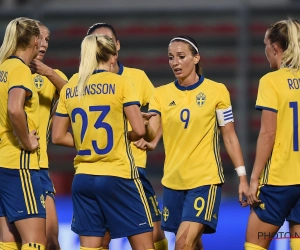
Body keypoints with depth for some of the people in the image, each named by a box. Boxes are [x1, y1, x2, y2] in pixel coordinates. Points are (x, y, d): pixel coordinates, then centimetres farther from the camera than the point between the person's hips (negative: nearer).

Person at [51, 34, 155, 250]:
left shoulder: (69, 89, 6)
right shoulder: (120, 83, -7)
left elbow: (58, 137, 9)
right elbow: (139, 130, -11)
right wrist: (123, 138, 9)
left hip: (83, 178, 5)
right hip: (118, 176, -5)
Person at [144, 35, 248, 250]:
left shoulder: (216, 91, -3)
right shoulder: (162, 94, 5)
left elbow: (229, 136, 1)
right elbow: (150, 135, -7)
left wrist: (242, 177, -3)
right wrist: (143, 125, -30)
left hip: (205, 179, -4)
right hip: (173, 181, 4)